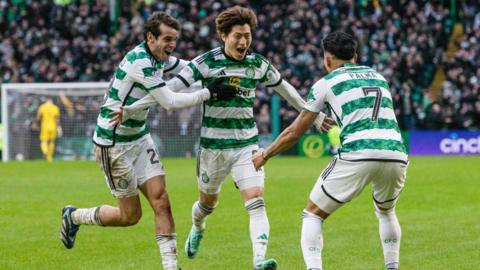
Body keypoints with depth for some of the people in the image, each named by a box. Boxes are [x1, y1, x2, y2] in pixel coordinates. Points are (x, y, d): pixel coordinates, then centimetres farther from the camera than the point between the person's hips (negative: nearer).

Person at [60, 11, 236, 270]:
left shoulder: (158, 58, 2)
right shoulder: (139, 61, -25)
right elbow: (169, 101, -25)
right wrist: (209, 93, -21)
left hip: (139, 139, 8)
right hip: (114, 144, -8)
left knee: (161, 202, -5)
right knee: (130, 215, 2)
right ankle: (73, 216, 25)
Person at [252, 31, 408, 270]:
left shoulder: (327, 83, 13)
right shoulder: (378, 76, 25)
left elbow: (294, 133, 19)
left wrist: (264, 156, 34)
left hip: (357, 156, -4)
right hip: (396, 155, 4)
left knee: (313, 214, 11)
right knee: (386, 212, 33)